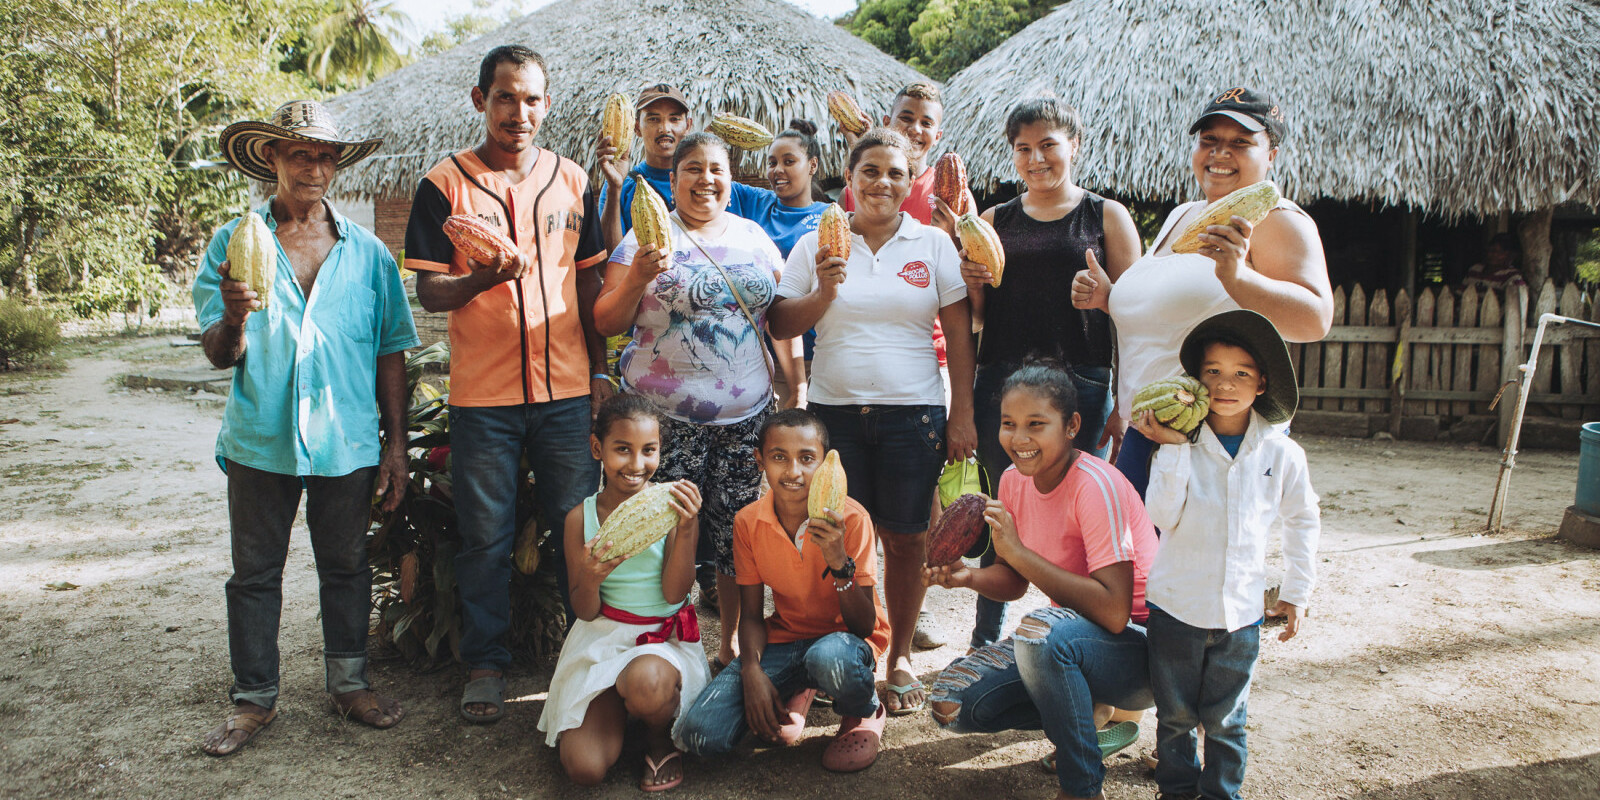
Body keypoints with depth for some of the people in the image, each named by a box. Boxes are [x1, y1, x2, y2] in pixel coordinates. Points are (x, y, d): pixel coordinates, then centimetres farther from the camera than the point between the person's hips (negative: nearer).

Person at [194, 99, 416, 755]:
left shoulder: (367, 251, 5)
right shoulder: (233, 244, 2)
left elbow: (390, 352, 8)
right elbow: (219, 356, -2)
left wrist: (397, 443, 4)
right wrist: (235, 316, -25)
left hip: (347, 441, 1)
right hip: (261, 438, 0)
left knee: (346, 566, 12)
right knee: (254, 572, 9)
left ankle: (350, 683, 27)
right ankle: (254, 697, 23)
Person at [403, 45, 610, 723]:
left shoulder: (572, 181, 9)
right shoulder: (445, 184, 0)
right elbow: (429, 291, -2)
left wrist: (600, 369, 9)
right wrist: (483, 278, -23)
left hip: (567, 389, 2)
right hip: (483, 394, -2)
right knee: (486, 539, 6)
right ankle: (485, 664, 23)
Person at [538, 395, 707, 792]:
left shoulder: (672, 506, -7)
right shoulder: (581, 517, -1)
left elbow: (674, 592, -11)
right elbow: (586, 612, 1)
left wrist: (686, 528, -24)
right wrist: (590, 576, -22)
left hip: (664, 639, -2)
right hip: (601, 641, 2)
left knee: (647, 681, -40)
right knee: (584, 769, -16)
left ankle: (661, 737, -2)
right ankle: (618, 704, 19)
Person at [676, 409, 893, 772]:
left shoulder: (850, 518, -18)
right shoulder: (748, 522, -7)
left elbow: (863, 625, -18)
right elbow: (751, 614, 1)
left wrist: (839, 562, -35)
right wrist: (752, 669, -19)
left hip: (844, 638, -3)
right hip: (784, 638, 3)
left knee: (829, 657, -42)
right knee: (699, 734, -18)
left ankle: (865, 714, -3)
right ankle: (795, 694, 12)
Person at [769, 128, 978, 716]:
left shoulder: (933, 244, 5)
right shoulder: (816, 245, 7)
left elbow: (960, 336, 4)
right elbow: (781, 325, 7)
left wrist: (962, 415, -1)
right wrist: (824, 291, -11)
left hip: (913, 412, 0)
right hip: (833, 410, 1)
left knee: (908, 539, 5)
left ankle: (899, 657, 21)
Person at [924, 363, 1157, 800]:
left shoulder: (1095, 486, -23)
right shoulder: (1014, 481, -1)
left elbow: (1114, 612, -31)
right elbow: (1013, 582, 8)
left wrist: (1018, 552, -29)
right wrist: (969, 577, -14)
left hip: (1139, 649, -7)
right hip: (1064, 640, 7)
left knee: (1044, 631, -37)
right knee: (951, 705, -8)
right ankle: (1085, 709, 12)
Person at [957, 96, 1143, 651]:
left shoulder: (1106, 217, 7)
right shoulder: (995, 221, 14)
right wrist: (972, 286, -4)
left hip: (1080, 385, -2)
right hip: (1000, 385, 2)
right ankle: (985, 643, 21)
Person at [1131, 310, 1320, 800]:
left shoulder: (1282, 454, -3)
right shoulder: (1178, 443, -7)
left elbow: (1303, 522, 11)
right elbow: (1163, 517, -17)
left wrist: (1296, 593, 12)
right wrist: (1173, 450, -21)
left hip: (1241, 612, 1)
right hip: (1176, 606, 0)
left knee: (1225, 720, 11)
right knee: (1175, 714, 12)